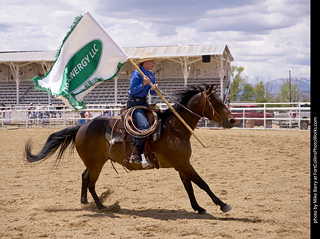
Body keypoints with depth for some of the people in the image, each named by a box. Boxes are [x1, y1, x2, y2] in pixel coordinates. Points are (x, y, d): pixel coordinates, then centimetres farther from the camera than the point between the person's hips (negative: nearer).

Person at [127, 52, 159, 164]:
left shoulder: (151, 75, 13)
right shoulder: (136, 74, -10)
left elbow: (152, 92, 18)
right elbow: (132, 90, -13)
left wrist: (155, 89, -4)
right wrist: (143, 84, -24)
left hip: (144, 102, 9)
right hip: (134, 102, -9)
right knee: (144, 125, -28)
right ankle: (135, 154, -23)